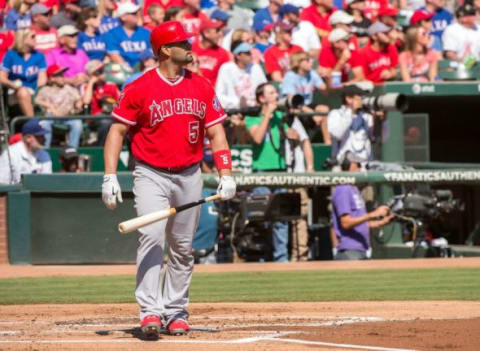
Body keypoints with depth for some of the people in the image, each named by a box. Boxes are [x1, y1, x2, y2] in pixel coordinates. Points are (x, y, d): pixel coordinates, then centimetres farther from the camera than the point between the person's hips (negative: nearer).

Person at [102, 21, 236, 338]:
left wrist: (226, 174, -5)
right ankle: (150, 311, -23)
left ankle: (176, 312, 19)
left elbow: (216, 132, 6)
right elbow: (118, 131, -4)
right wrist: (110, 176, -13)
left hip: (190, 176, 4)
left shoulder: (202, 88, 5)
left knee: (183, 247, 9)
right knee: (152, 237, -19)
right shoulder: (139, 89, -7)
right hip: (151, 176, -4)